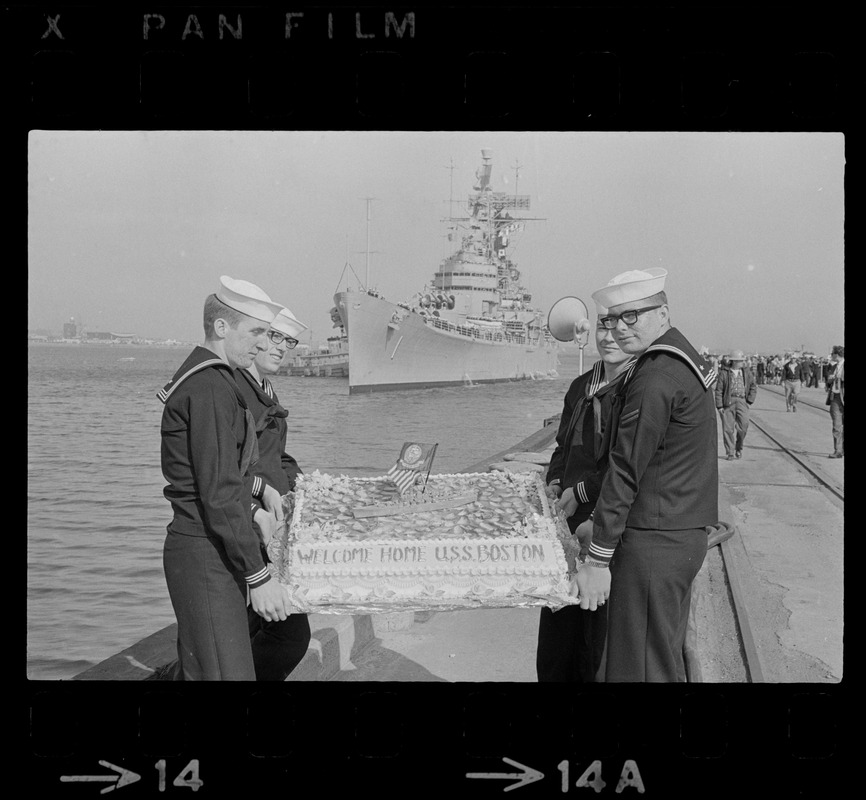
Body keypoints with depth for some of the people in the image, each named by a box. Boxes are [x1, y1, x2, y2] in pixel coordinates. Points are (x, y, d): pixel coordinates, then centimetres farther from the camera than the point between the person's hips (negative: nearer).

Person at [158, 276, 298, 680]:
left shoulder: (208, 376, 16)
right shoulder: (209, 387, -17)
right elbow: (217, 493, -22)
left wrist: (253, 508, 23)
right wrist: (258, 576, -21)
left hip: (209, 550, 10)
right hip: (204, 555, -10)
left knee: (195, 670, 16)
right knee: (227, 672, -10)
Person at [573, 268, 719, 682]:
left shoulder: (656, 377, -18)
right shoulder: (685, 360, 14)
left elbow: (627, 468, -19)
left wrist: (598, 559, -16)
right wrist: (600, 520, 19)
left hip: (653, 541, -10)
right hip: (685, 535, 10)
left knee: (638, 666, -3)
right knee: (666, 657, 18)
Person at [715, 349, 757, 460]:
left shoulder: (746, 372, 11)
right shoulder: (724, 372, 1)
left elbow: (753, 388, 17)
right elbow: (718, 390, 0)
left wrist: (749, 401, 5)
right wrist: (719, 406, -5)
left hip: (742, 401, 2)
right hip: (728, 402, -2)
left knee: (743, 426, -8)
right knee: (728, 428, -3)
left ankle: (739, 448, 15)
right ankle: (730, 453, 5)